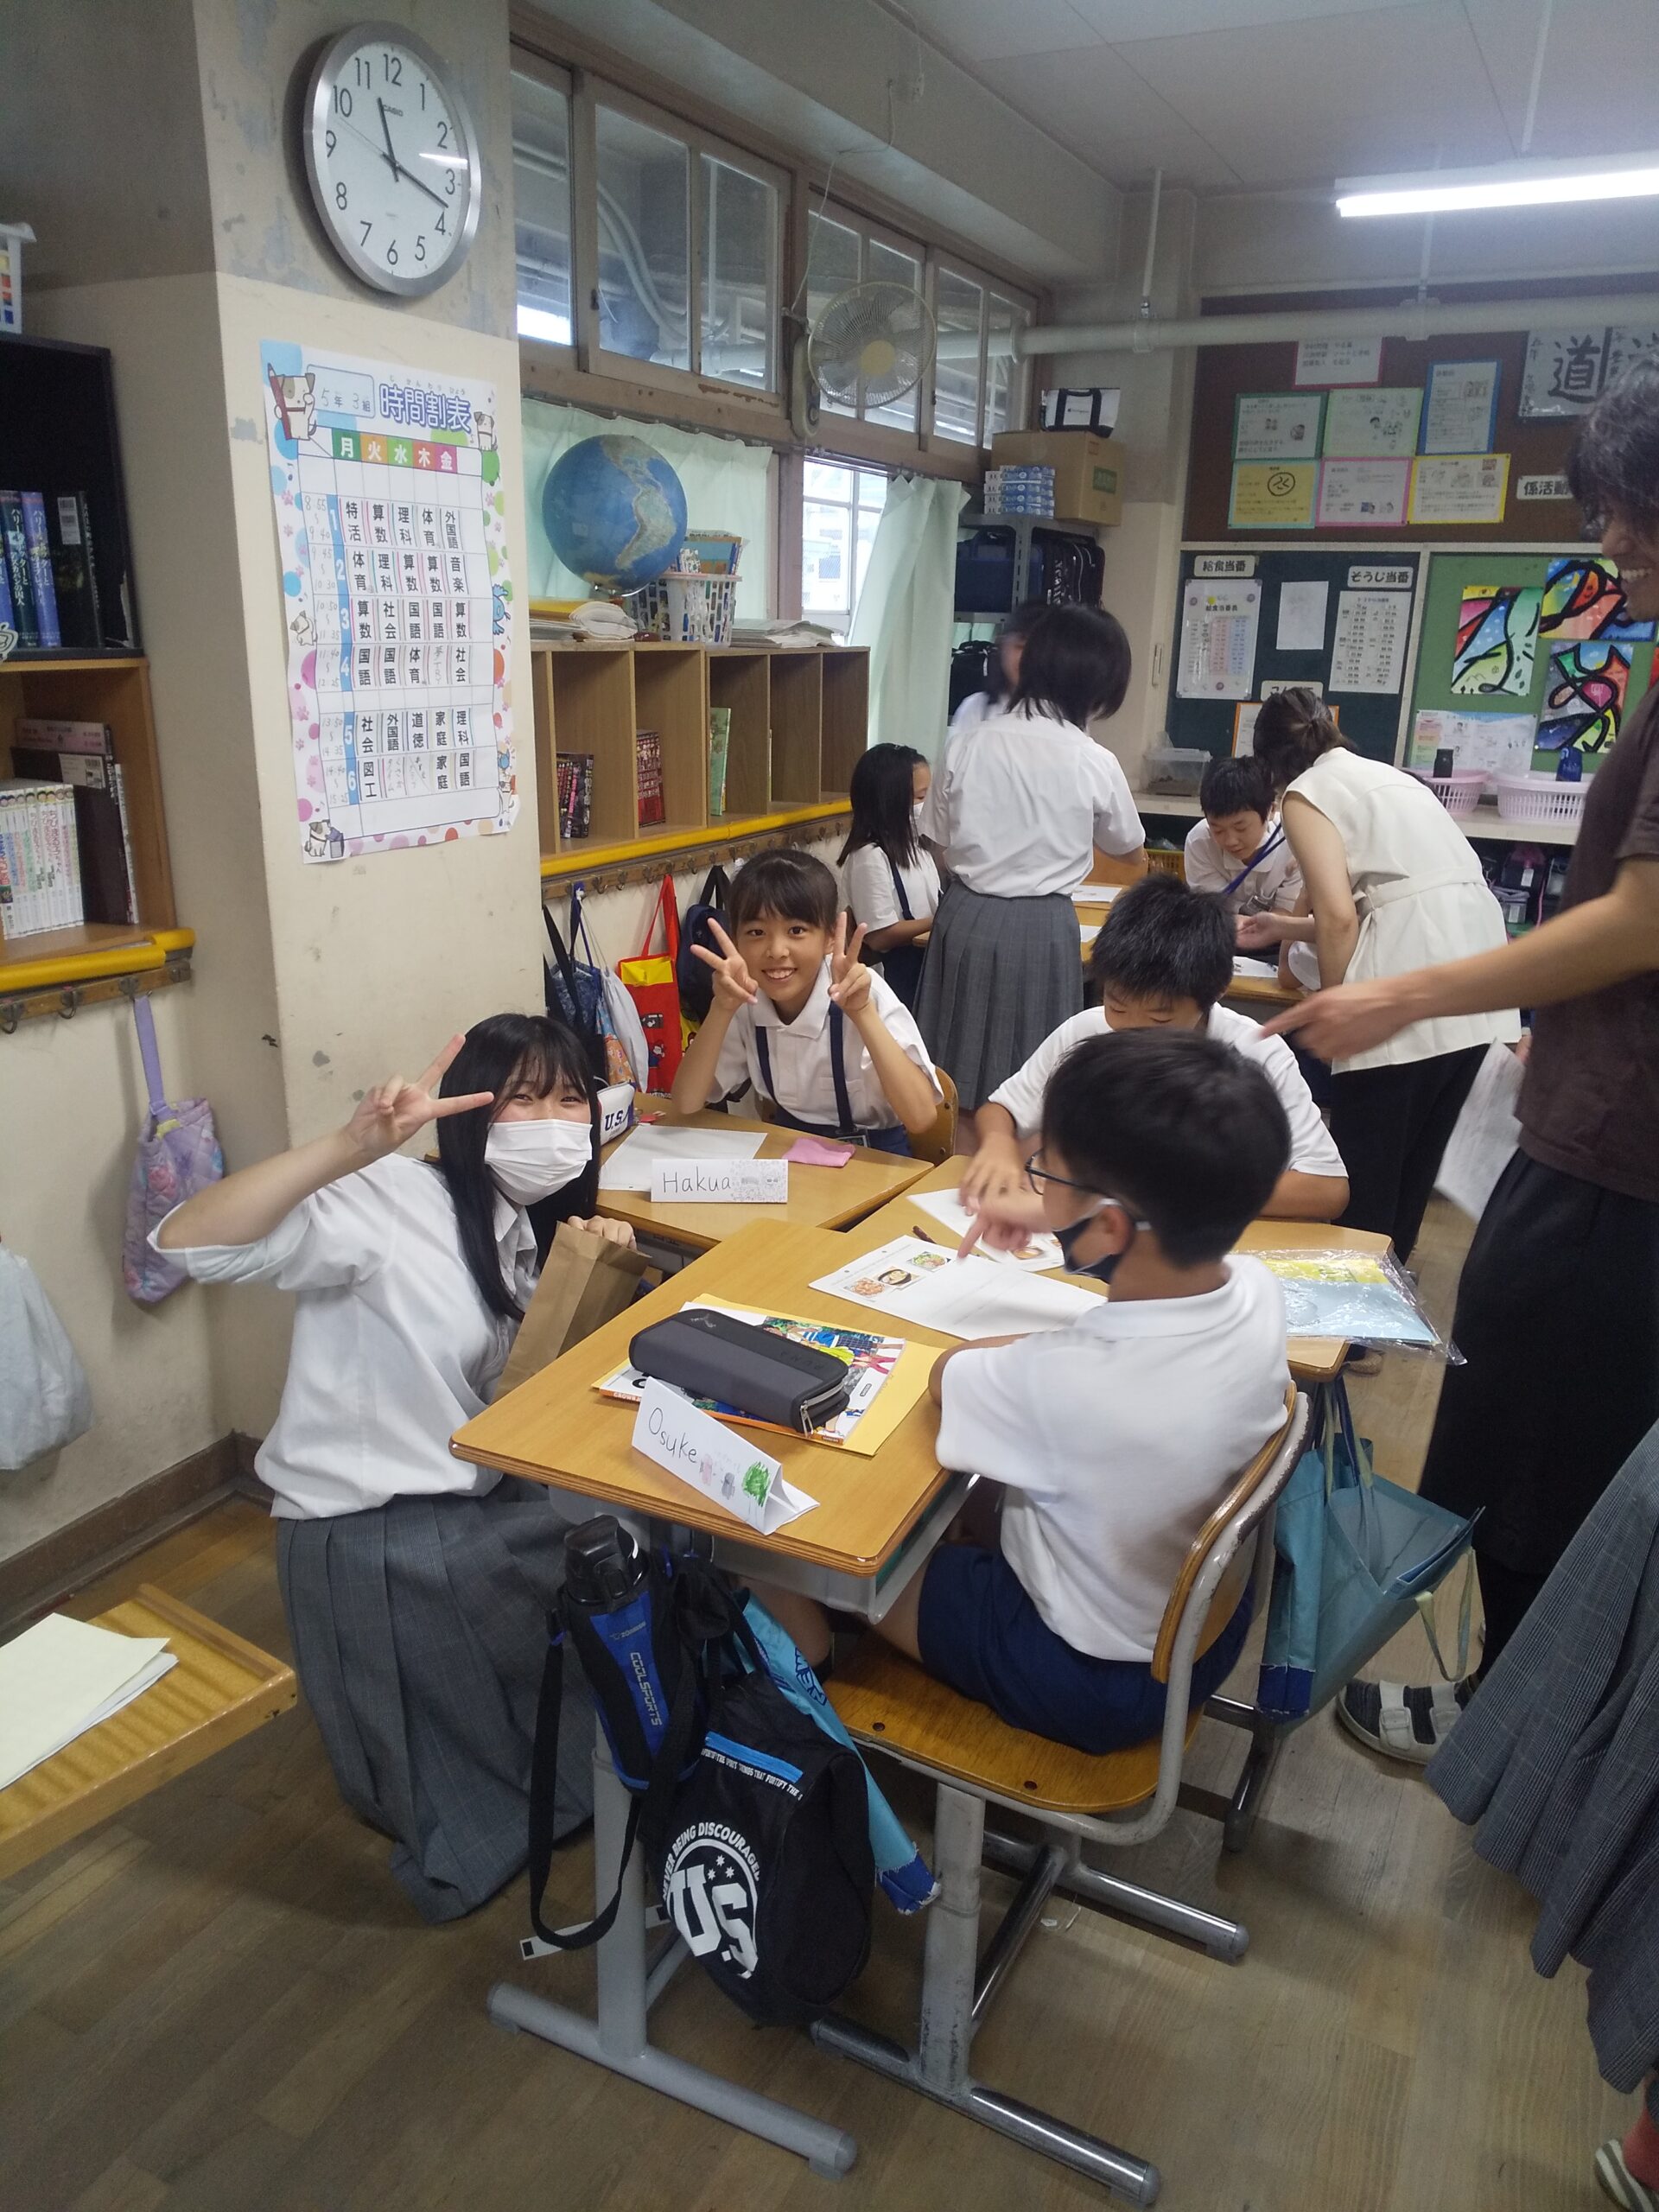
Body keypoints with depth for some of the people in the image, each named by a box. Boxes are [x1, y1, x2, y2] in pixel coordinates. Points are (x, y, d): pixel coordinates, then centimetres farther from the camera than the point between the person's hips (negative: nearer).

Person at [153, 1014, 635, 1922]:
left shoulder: (521, 1226, 3)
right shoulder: (393, 1201, -24)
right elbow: (190, 1242, -34)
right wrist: (353, 1146, -46)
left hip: (479, 1502, 8)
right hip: (376, 1538, -8)